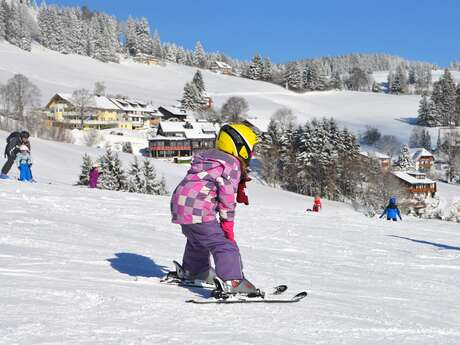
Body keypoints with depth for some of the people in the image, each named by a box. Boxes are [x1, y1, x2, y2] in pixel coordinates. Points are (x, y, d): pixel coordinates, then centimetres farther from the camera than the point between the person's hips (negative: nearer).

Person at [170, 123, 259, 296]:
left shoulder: (208, 156, 20)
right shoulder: (232, 164, -7)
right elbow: (227, 195, -11)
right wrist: (227, 222, -6)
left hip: (180, 206, 10)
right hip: (198, 211, -10)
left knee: (197, 240, 32)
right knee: (225, 245, -10)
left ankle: (191, 271, 52)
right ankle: (232, 281, -22)